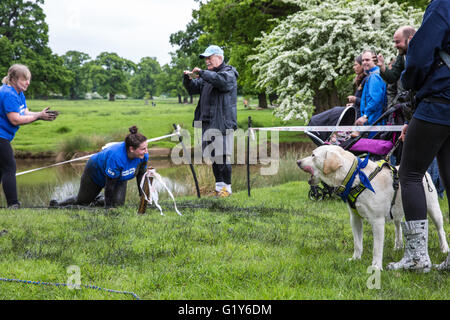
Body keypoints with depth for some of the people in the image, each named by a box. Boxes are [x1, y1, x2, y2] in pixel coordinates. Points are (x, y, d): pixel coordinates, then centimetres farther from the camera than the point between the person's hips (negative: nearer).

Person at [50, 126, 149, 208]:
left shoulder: (143, 154, -28)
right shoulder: (115, 156, -47)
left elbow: (141, 175, -9)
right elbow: (110, 185, -36)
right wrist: (109, 207, -27)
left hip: (119, 178, 5)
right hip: (95, 171, -5)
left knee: (118, 203, -13)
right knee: (82, 202, 12)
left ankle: (96, 202, 20)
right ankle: (56, 205, 41)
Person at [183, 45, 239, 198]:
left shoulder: (229, 73, -3)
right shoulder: (208, 75, 21)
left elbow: (222, 80, -26)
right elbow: (193, 89, 21)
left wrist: (202, 73, -25)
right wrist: (188, 79, 0)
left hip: (222, 122, -8)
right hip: (207, 122, 8)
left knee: (223, 156, -9)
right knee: (213, 156, 11)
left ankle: (227, 187, -2)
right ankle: (219, 186, 18)